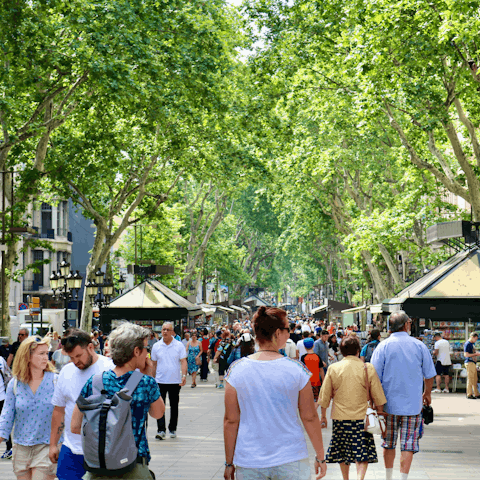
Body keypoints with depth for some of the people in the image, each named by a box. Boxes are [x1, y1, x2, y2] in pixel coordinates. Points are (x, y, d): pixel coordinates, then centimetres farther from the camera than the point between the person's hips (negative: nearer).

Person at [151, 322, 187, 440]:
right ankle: (161, 430, -9)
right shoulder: (156, 346, 5)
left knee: (174, 406, 9)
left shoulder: (179, 345, 0)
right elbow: (154, 364, 11)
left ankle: (173, 429, 21)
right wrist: (152, 379, 11)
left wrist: (184, 375, -17)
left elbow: (183, 361, -3)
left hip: (175, 381, 0)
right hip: (160, 381, 0)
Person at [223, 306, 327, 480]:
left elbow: (230, 421, -2)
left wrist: (229, 462, 8)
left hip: (249, 463, 1)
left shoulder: (236, 370, -5)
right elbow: (310, 418, -1)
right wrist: (320, 456, 11)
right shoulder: (297, 369, -7)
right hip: (291, 460, -1)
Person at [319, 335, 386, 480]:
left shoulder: (333, 368, -2)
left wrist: (323, 416, 15)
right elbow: (378, 397, -1)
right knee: (363, 452, 2)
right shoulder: (368, 369, -5)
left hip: (340, 417, 2)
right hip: (362, 416, -1)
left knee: (342, 452, 15)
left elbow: (325, 396, 4)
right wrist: (380, 413, 12)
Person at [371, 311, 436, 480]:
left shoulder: (383, 346, -5)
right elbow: (429, 375, 6)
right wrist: (427, 393, 23)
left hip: (389, 403, 1)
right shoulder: (419, 346, -2)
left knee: (389, 444, 14)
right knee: (408, 445, 3)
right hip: (413, 403, -1)